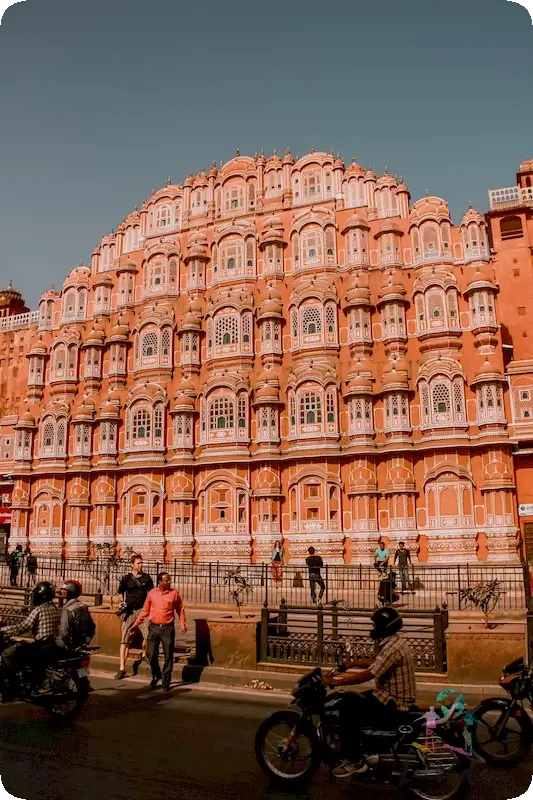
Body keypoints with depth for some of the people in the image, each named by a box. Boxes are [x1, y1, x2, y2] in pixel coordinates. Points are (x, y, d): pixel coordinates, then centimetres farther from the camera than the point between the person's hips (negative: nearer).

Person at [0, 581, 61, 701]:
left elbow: (22, 627, -9)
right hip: (53, 646, 9)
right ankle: (38, 684, 40)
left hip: (41, 646, -8)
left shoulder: (39, 610, -11)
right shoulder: (55, 609, 12)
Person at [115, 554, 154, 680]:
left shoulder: (147, 578, 6)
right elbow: (121, 593, 13)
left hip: (142, 610, 0)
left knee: (148, 635, -15)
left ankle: (142, 655, 15)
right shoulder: (126, 579, 4)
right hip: (129, 611, 0)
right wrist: (122, 603, -4)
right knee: (125, 640, -1)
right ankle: (122, 669, 7)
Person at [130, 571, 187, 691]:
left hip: (167, 628, -1)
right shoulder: (152, 593, 2)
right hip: (154, 627, 2)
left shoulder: (174, 593, -2)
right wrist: (136, 624, 5)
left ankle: (166, 680, 17)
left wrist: (183, 624, -3)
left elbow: (180, 609, 5)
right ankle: (156, 675, 30)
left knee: (168, 656, 3)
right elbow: (145, 610, 9)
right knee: (151, 654, 4)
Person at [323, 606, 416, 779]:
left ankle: (355, 761, -9)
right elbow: (376, 663, 21)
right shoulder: (396, 641, 8)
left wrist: (335, 681, -23)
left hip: (393, 703, -10)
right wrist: (353, 663, 12)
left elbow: (367, 675, -28)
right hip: (398, 697, 10)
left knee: (349, 703, -17)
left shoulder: (392, 647, -24)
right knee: (353, 699, 17)